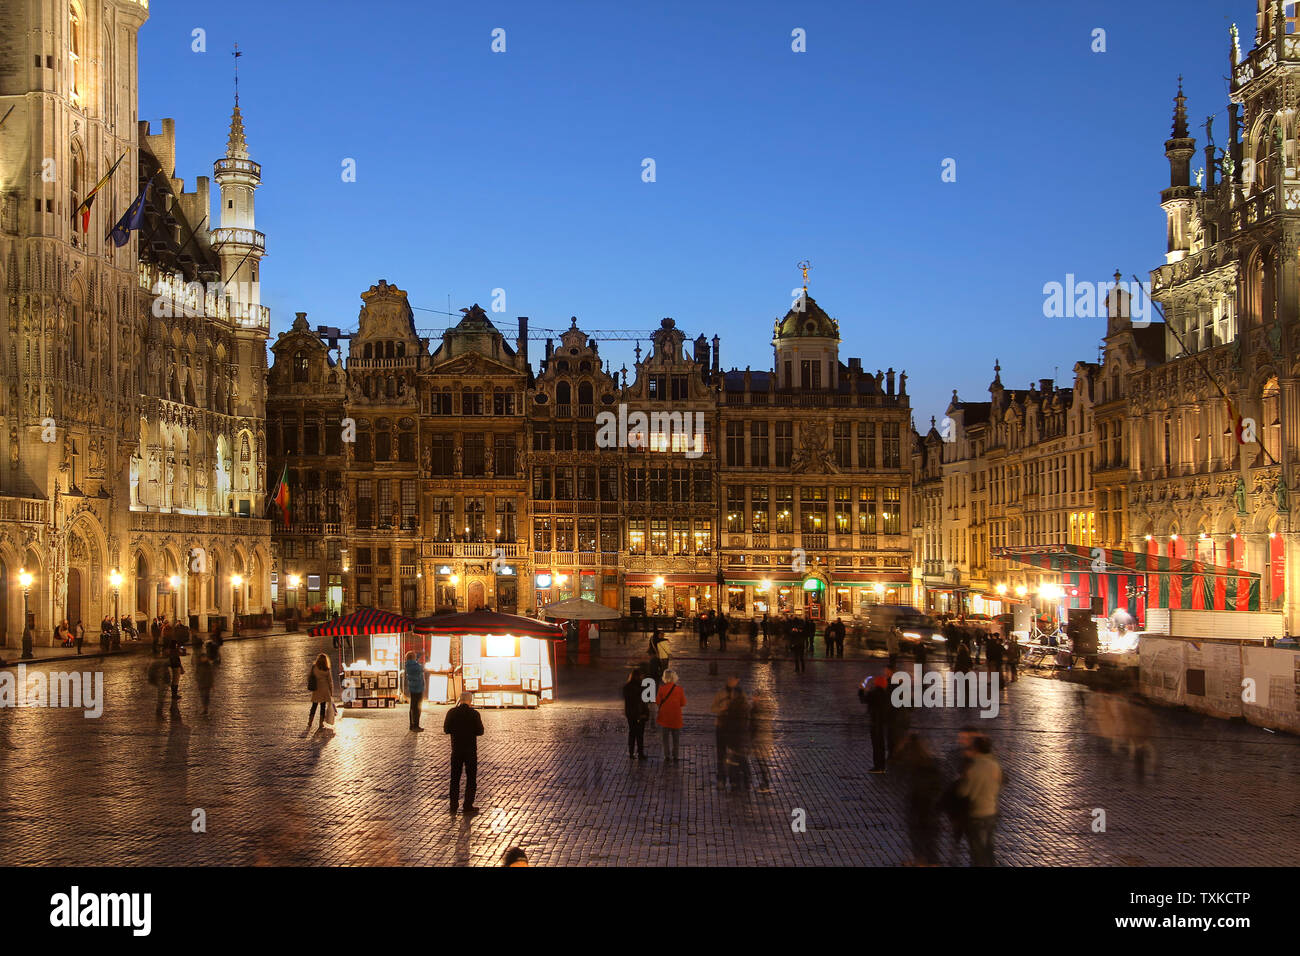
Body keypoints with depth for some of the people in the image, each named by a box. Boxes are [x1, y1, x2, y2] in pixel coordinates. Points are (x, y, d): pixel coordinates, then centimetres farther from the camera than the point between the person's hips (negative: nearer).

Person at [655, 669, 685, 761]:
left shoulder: (662, 688, -10)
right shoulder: (679, 688, -9)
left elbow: (657, 703, -6)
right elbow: (683, 704, -3)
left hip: (664, 716, 0)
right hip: (676, 716, 0)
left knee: (665, 737, 12)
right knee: (676, 737, 11)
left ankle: (666, 755, 12)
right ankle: (675, 756, 12)